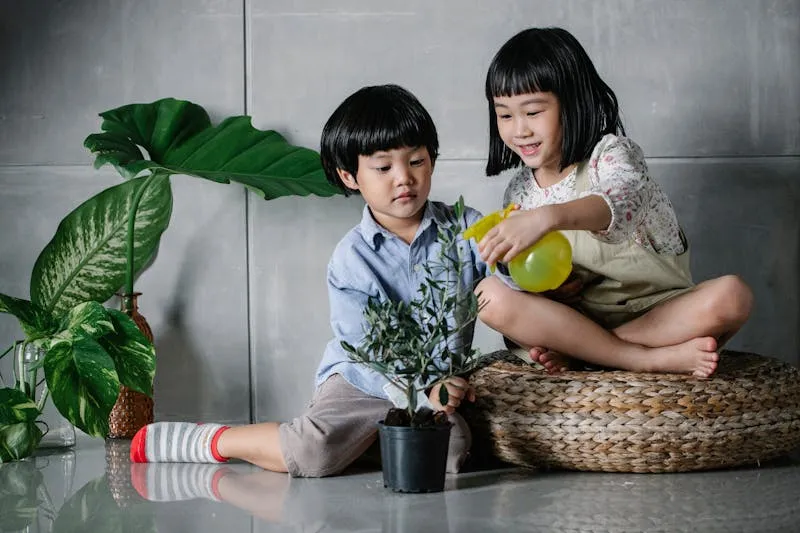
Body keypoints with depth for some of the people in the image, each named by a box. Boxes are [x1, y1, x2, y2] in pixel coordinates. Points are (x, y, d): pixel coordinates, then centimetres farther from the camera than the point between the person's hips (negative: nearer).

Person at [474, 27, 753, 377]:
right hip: (578, 314, 3)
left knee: (732, 295, -32)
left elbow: (619, 199, -36)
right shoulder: (519, 193, 5)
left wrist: (548, 217, -56)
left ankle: (575, 351, -26)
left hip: (656, 308, -3)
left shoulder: (612, 154, -10)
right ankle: (653, 358, -26)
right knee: (491, 295, -25)